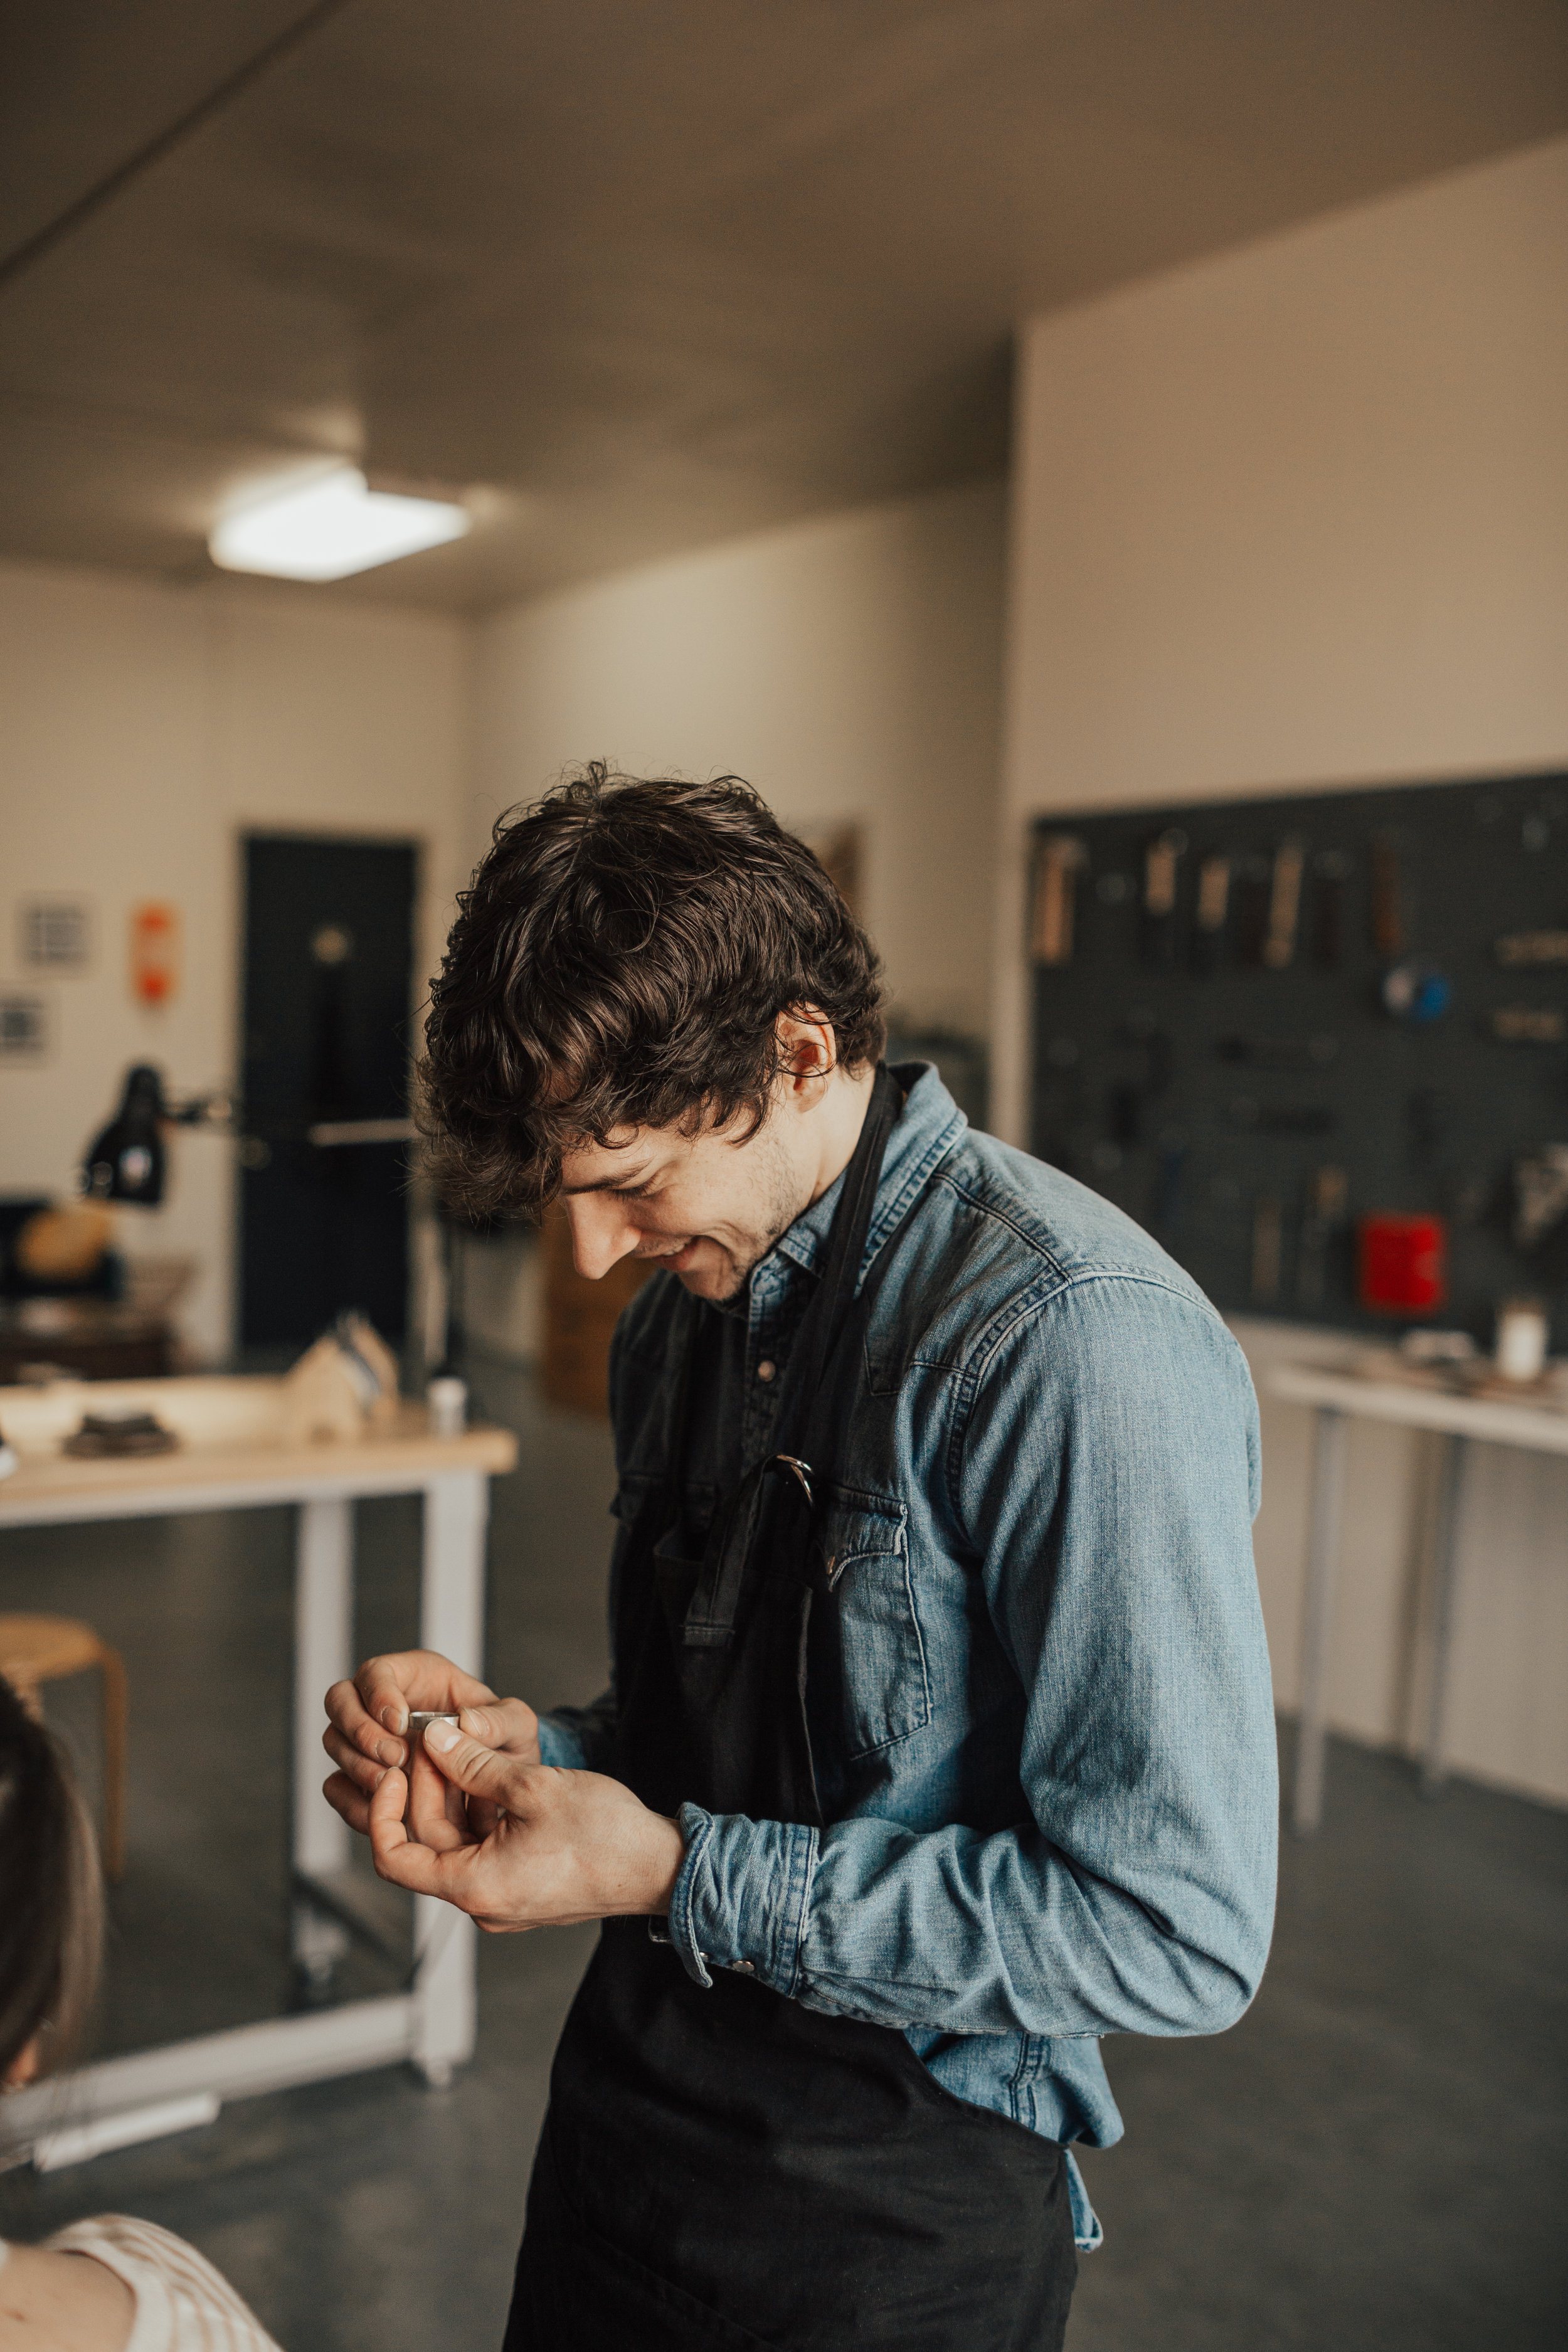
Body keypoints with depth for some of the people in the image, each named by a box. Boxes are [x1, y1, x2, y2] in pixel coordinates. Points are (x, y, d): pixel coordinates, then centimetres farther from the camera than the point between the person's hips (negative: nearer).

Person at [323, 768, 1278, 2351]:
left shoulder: (1074, 1345, -24)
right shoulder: (680, 1316, 2)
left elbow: (1176, 1933, -24)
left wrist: (679, 1876, -24)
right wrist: (521, 1749, -7)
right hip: (627, 2119, 7)